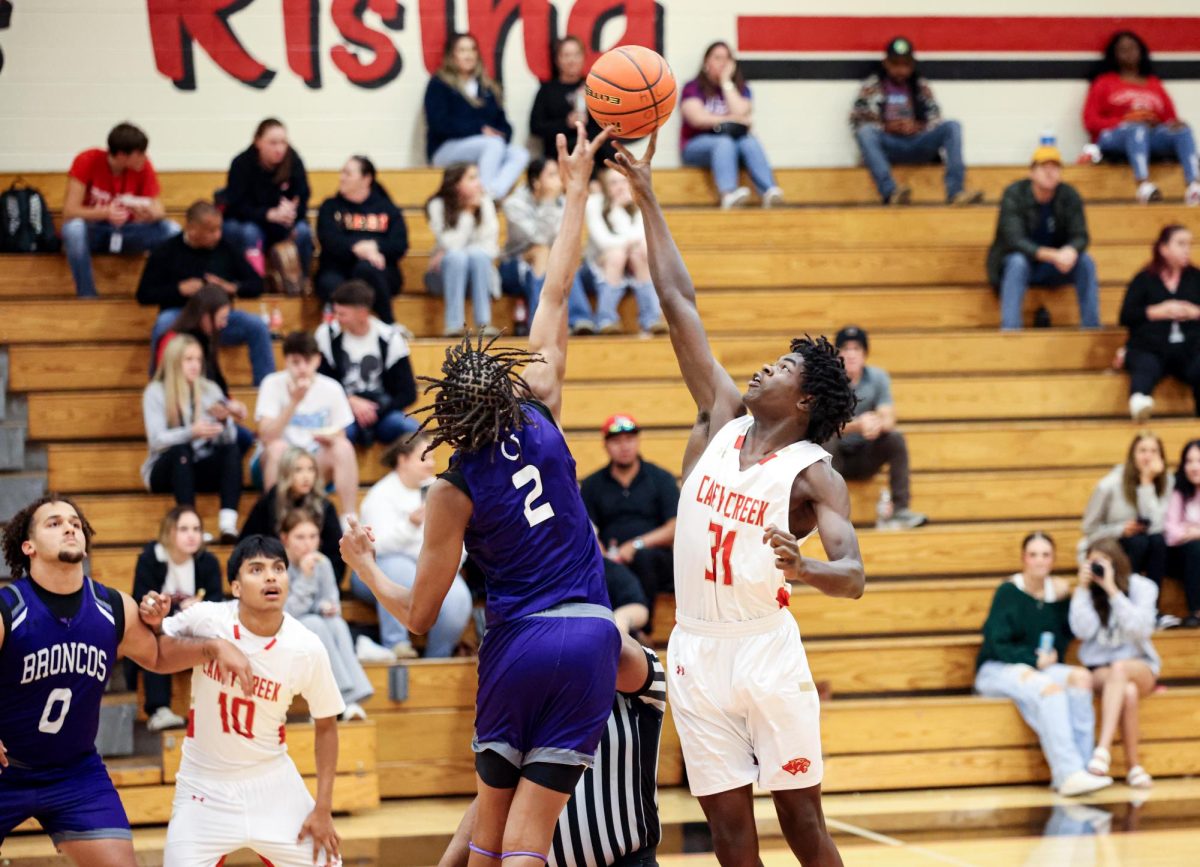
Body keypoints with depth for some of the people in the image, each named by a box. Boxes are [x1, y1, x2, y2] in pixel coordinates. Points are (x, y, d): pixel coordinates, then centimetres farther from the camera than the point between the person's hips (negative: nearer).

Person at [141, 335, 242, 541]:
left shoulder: (210, 390, 6)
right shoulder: (155, 392, -6)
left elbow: (229, 439, -3)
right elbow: (156, 440, -20)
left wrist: (224, 421, -26)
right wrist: (191, 432, -37)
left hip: (200, 469, 3)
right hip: (166, 471, -3)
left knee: (233, 449, -25)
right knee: (180, 449, -34)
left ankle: (228, 523, -42)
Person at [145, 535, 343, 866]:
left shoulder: (307, 649, -14)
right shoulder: (206, 619, -16)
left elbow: (326, 727, -1)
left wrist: (323, 809, -4)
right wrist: (152, 623, -20)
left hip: (271, 782, 1)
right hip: (204, 786, -1)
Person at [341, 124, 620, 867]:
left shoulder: (454, 491, -5)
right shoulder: (540, 416, -1)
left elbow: (419, 615, 0)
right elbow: (556, 296, 7)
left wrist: (365, 566, 18)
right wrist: (576, 191, 14)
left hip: (518, 643, -1)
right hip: (591, 638, 1)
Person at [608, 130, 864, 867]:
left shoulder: (814, 474, -7)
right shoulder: (722, 416, 6)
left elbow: (853, 576, -19)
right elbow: (681, 302, 8)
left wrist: (803, 569, -41)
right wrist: (647, 200, 8)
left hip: (765, 649, -5)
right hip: (697, 649, 5)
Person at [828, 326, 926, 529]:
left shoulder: (878, 377, -3)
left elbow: (889, 419, -12)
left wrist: (878, 424, -39)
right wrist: (858, 425, -43)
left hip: (866, 458, 2)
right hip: (835, 458, -2)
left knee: (896, 439, -23)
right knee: (828, 442, -33)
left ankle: (900, 510, -26)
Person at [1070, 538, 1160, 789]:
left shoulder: (1142, 587, 0)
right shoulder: (1086, 592, 5)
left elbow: (1140, 629, -16)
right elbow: (1083, 630, -10)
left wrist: (1112, 590, -19)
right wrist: (1083, 588, -12)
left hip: (1140, 667, -1)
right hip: (1099, 671, 1)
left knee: (1119, 668, -39)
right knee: (1128, 692, -36)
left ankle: (1103, 749, -48)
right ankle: (1133, 766, -31)